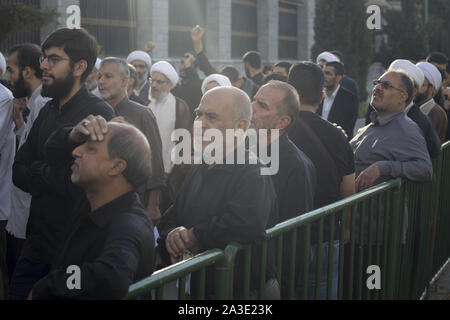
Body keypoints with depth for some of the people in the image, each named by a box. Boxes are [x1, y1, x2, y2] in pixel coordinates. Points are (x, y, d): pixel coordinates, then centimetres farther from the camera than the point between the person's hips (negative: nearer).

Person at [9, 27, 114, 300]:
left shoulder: (99, 113, -14)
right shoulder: (48, 112, 13)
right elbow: (18, 173, 9)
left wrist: (38, 171, -5)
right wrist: (53, 176, -9)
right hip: (37, 244, 7)